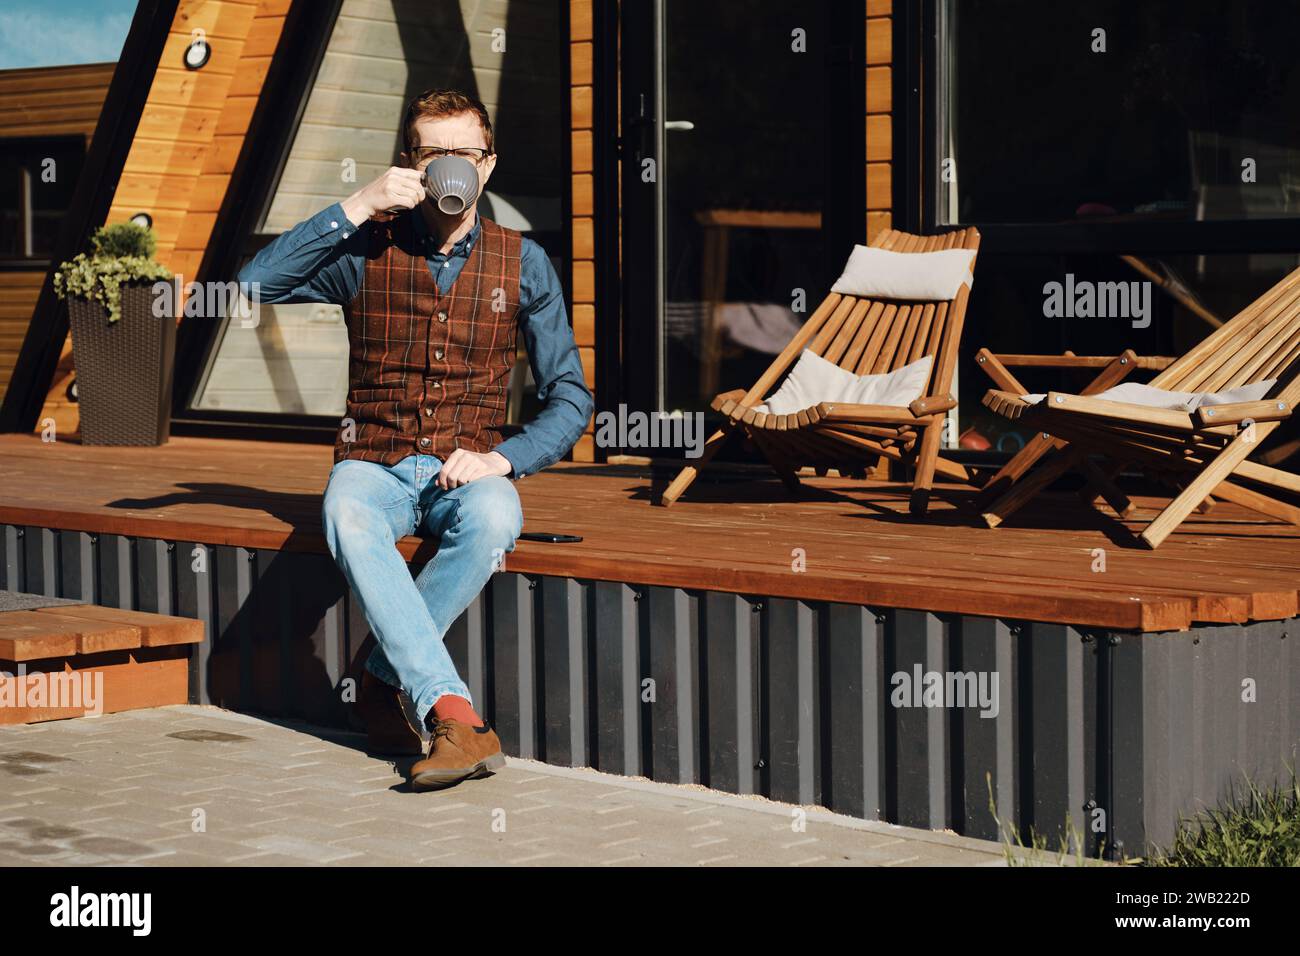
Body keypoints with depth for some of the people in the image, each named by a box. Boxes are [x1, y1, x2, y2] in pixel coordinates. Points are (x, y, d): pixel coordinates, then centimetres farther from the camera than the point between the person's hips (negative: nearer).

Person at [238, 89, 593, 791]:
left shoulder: (522, 264, 5)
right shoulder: (367, 251, 3)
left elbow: (570, 398, 6)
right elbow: (255, 283, -12)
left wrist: (501, 459, -13)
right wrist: (357, 207, -15)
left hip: (467, 470, 1)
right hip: (374, 462, 0)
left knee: (493, 519, -36)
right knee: (348, 519, -37)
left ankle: (384, 679, -20)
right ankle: (454, 716, -43)